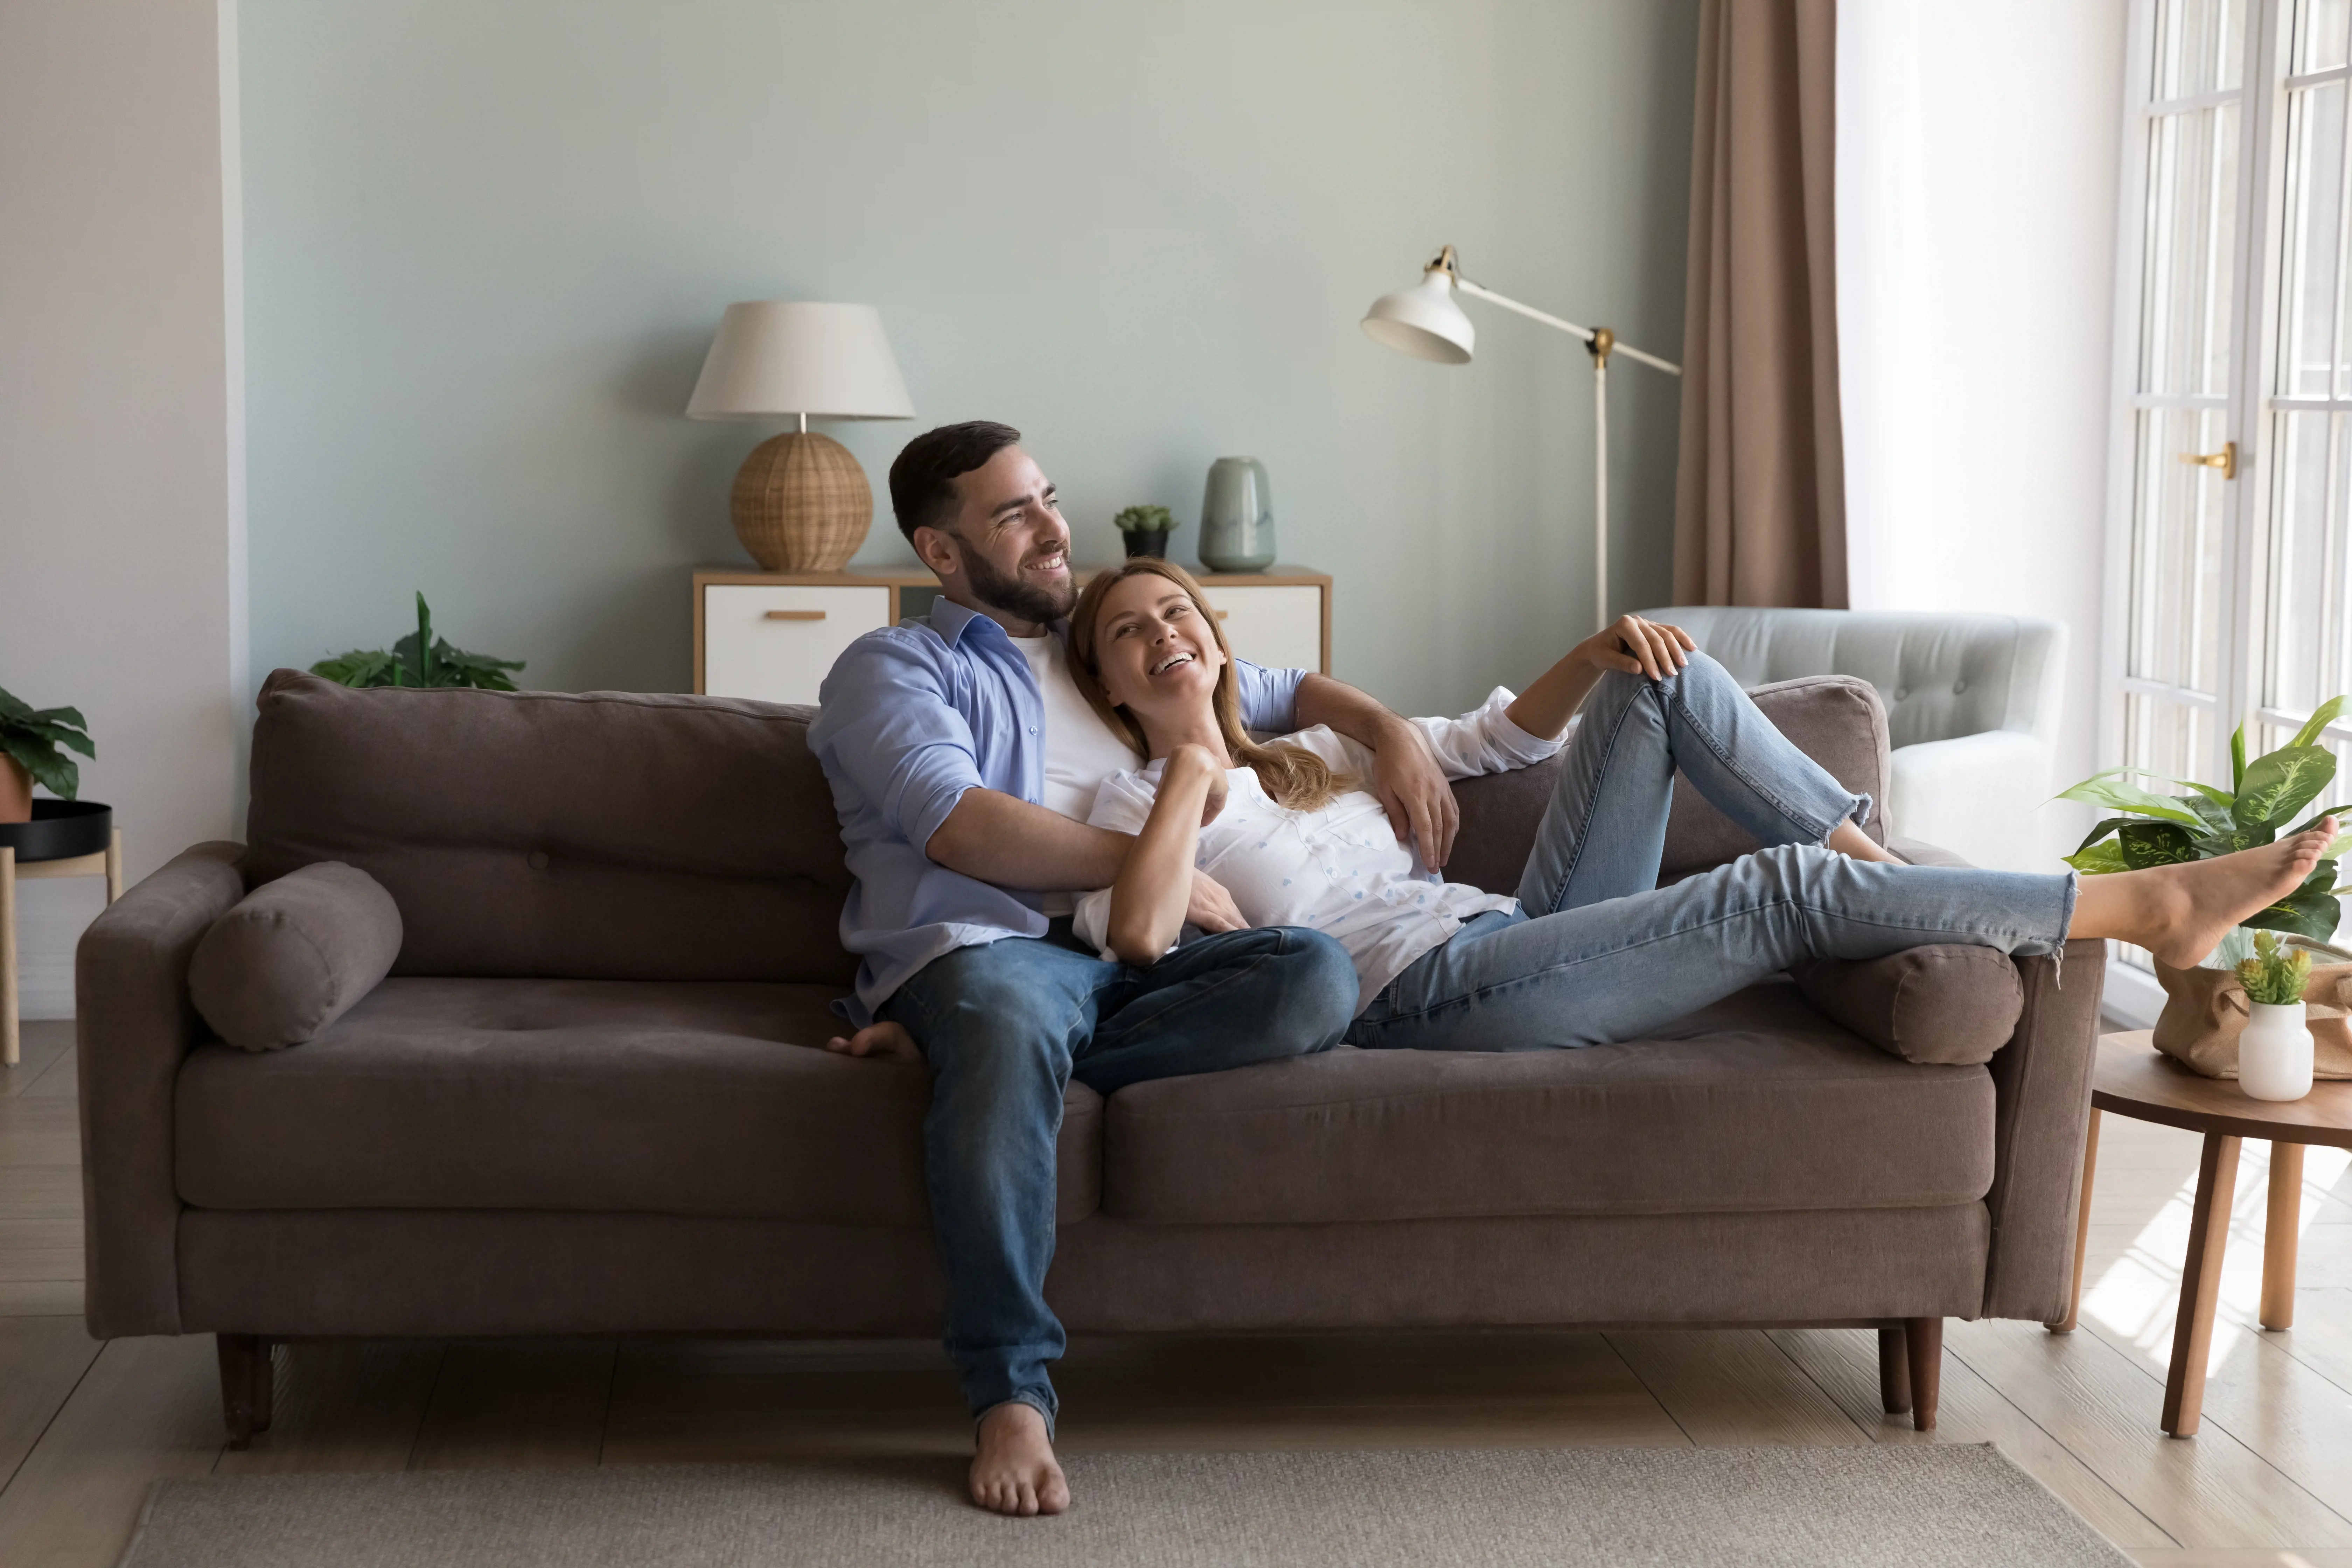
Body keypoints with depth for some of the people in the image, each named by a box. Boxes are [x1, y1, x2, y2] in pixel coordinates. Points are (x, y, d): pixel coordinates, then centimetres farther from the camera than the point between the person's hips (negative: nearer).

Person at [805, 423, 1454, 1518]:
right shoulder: (890, 668, 13)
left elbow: (1282, 691, 41)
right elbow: (960, 825, -6)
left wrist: (1388, 732, 19)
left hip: (1139, 963, 5)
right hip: (989, 946, -5)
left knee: (1318, 977, -27)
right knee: (1007, 1021, -43)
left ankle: (966, 1048, -25)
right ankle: (1011, 1397, -38)